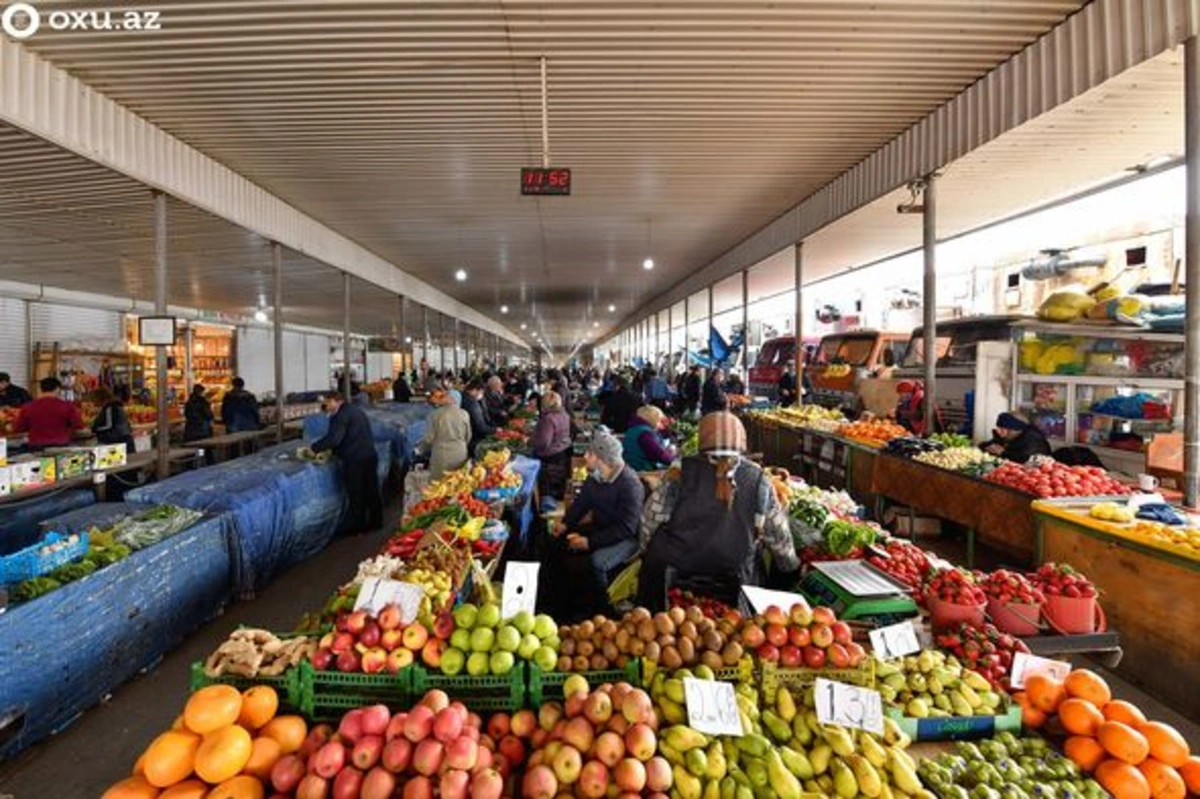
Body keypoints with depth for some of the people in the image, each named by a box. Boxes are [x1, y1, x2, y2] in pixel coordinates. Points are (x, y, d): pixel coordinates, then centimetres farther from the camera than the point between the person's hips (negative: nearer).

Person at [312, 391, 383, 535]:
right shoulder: (355, 410, 17)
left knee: (356, 494, 3)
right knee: (371, 490, 15)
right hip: (370, 456, 9)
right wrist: (333, 449, 20)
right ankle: (376, 521, 24)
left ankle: (358, 527, 13)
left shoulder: (341, 414, -12)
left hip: (355, 459, -9)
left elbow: (333, 438, -21)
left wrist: (314, 448, -9)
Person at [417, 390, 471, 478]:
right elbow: (468, 437, 7)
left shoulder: (435, 415, -11)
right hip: (460, 457, 3)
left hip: (441, 458, -3)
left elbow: (428, 439, -6)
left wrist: (421, 450, 14)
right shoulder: (464, 414, -2)